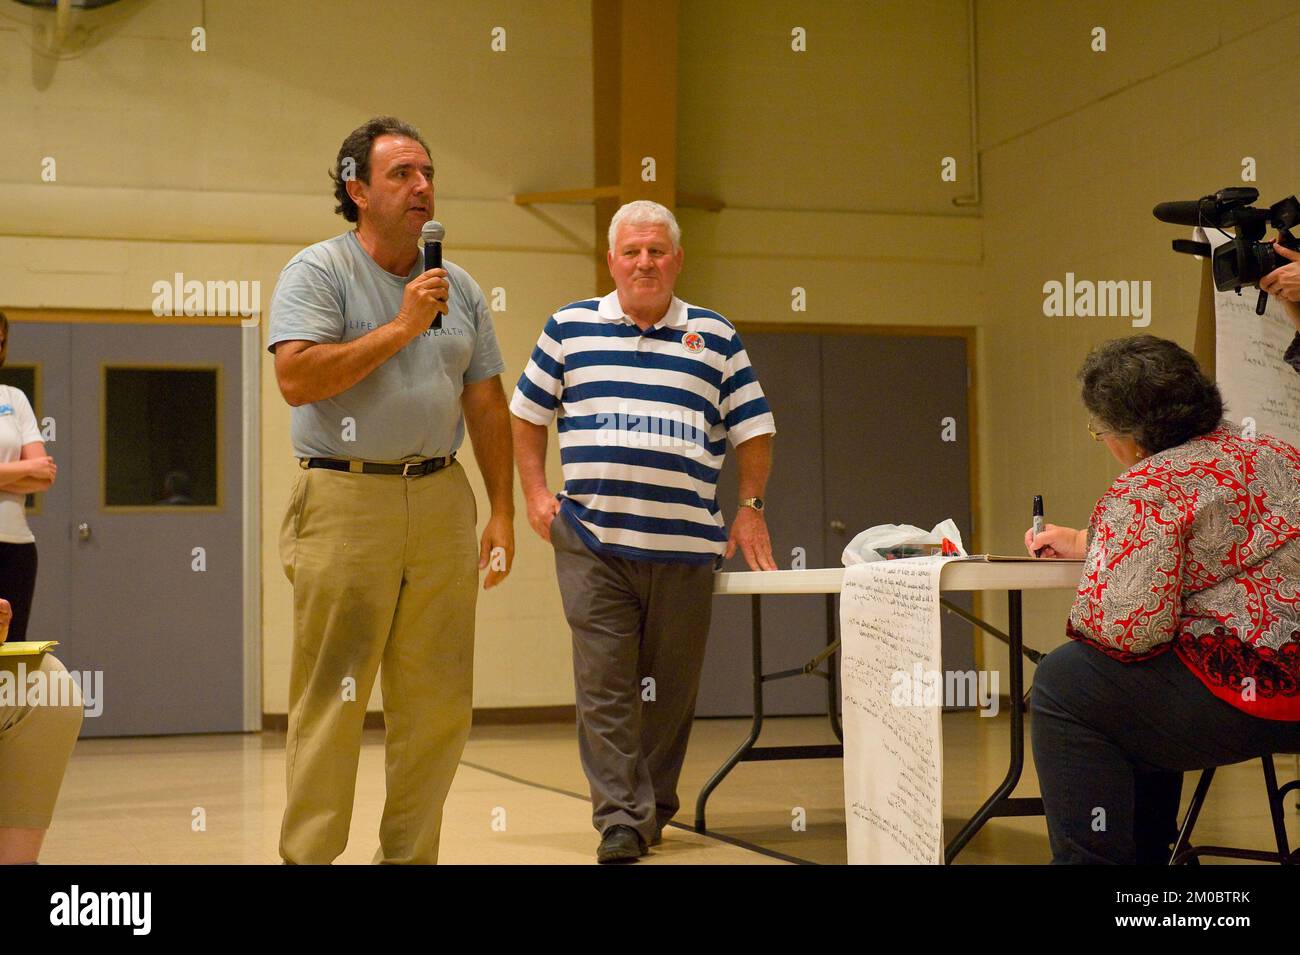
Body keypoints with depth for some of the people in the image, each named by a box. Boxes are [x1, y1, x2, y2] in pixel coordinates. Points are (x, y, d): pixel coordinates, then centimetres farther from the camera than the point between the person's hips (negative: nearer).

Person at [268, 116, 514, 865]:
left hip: (441, 502, 5)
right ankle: (309, 853, 5)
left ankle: (410, 852, 16)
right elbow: (296, 379, -15)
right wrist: (400, 328, -14)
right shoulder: (319, 270, -1)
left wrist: (503, 512, 11)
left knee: (438, 703, 5)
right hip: (346, 501, -5)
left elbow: (487, 405, 17)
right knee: (331, 699, -4)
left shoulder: (459, 287, 16)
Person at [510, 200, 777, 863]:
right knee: (604, 687, -6)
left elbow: (753, 430, 14)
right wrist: (535, 495, 6)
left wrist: (750, 508, 6)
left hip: (685, 545, 1)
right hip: (592, 542, -1)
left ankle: (656, 804, 24)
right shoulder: (570, 328, 10)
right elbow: (527, 415, 15)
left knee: (672, 687, 8)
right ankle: (621, 821, -1)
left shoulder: (715, 337, 11)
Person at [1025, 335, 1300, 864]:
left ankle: (1088, 857, 8)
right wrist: (1086, 543, 36)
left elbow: (1125, 627, -23)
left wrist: (1080, 614, 0)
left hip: (1248, 695, -10)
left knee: (1062, 682, 5)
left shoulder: (1145, 490, -13)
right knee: (1136, 684, 30)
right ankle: (1145, 850, 38)